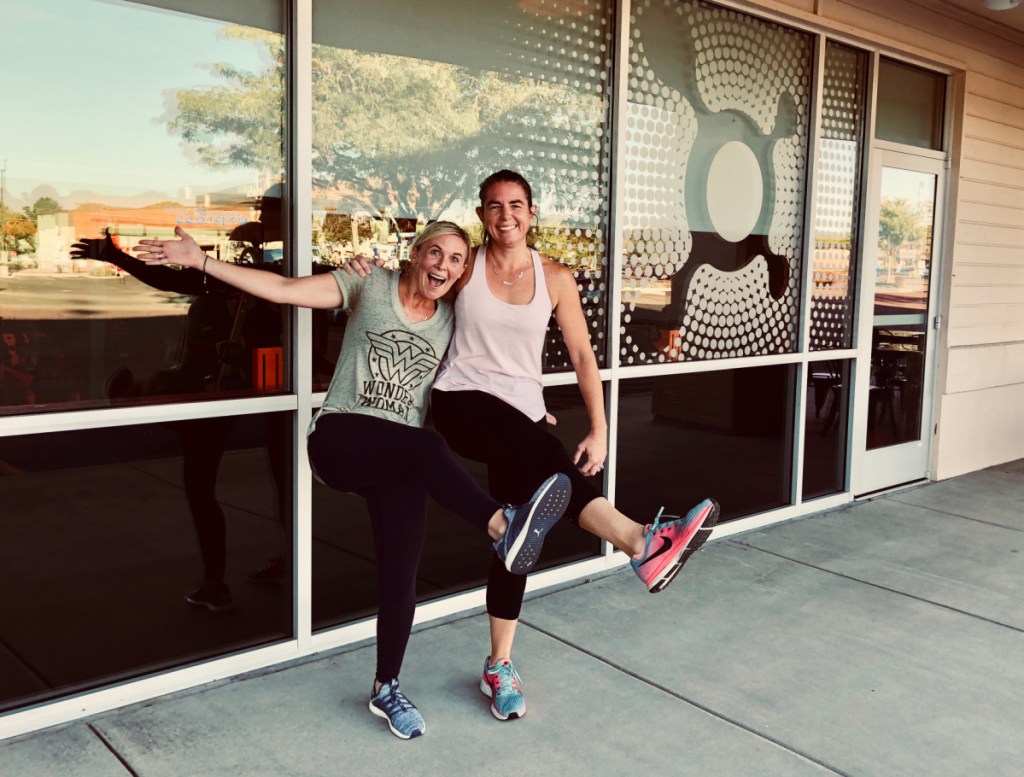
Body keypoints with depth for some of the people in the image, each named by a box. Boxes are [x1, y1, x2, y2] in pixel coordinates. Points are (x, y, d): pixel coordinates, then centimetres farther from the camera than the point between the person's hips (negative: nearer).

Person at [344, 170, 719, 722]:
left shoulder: (555, 278, 5)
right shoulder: (464, 265, 3)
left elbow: (582, 356, 2)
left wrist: (599, 430, -7)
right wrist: (369, 272, -2)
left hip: (523, 416, 3)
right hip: (461, 403, -3)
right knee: (542, 452, -34)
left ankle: (499, 667, 19)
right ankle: (642, 542, -50)